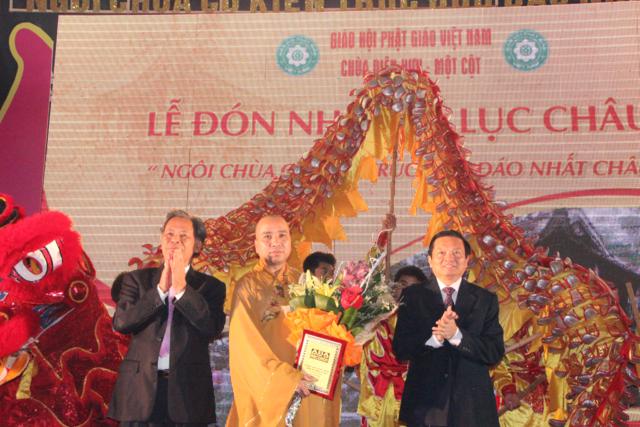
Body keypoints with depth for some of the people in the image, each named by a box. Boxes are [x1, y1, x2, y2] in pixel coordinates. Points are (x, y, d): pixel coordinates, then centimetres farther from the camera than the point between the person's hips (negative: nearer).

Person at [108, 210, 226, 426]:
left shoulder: (210, 286, 7)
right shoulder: (137, 279, 9)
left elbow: (213, 327, -9)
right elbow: (121, 322, -5)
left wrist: (181, 287, -15)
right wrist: (160, 289, -12)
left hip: (189, 392, 0)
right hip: (140, 387, 1)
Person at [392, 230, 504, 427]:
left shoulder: (486, 299, 1)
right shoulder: (412, 296, 0)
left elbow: (496, 353, -7)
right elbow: (400, 349, -7)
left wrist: (456, 335, -22)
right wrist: (434, 337, -24)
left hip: (472, 405, 1)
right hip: (425, 404, 0)